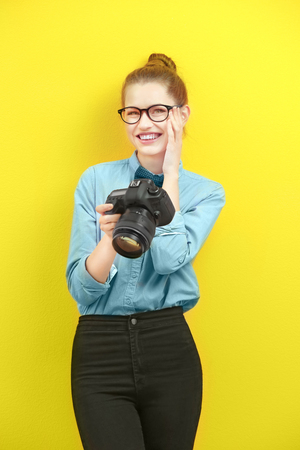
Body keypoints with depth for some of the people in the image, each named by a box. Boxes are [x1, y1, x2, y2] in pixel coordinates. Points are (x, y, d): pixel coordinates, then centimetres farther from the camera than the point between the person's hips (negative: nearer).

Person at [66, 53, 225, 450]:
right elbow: (80, 288, -3)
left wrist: (171, 172, -6)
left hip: (170, 349, 1)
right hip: (99, 353, 0)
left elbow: (168, 259, -16)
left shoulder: (205, 193, 5)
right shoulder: (96, 180, 4)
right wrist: (110, 236, -23)